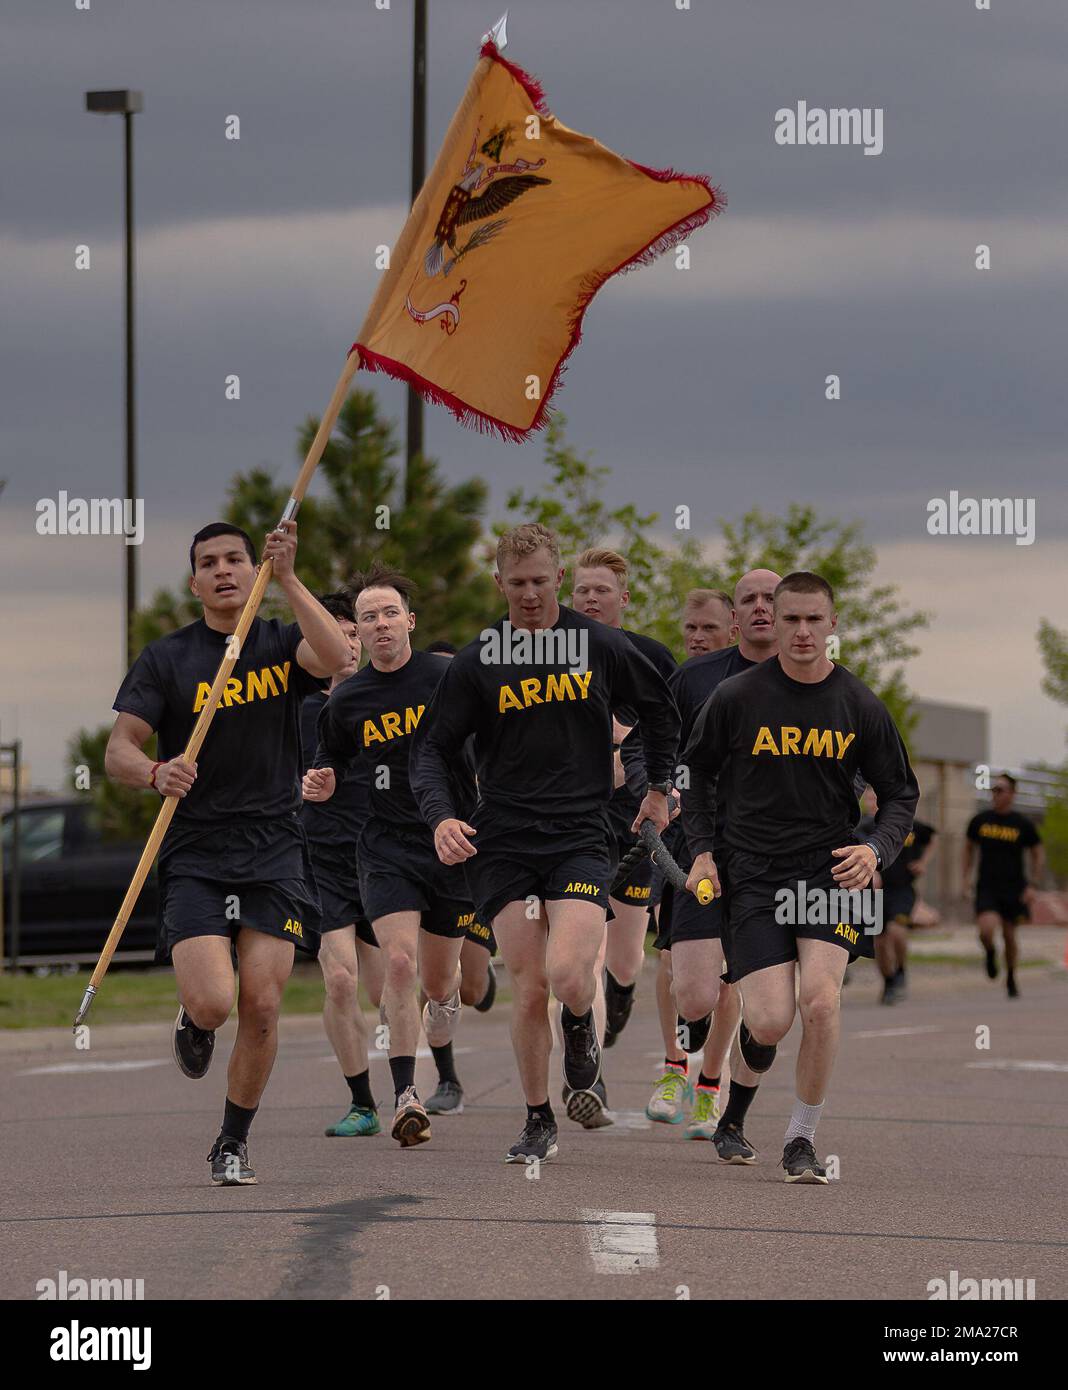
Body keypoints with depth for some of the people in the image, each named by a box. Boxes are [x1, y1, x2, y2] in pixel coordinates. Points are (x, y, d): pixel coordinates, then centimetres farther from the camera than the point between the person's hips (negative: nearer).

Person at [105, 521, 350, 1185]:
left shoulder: (282, 643, 6)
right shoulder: (166, 658, 3)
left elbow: (336, 658, -17)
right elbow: (118, 751, -2)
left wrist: (288, 579, -21)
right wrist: (155, 771, -24)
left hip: (275, 852, 1)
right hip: (194, 856, -1)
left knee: (262, 1008, -5)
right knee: (213, 1001, -16)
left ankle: (234, 1142, 14)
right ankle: (193, 1023, 22)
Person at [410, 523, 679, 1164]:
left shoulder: (601, 646, 3)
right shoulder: (477, 661, 1)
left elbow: (660, 709, 21)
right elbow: (432, 748, 3)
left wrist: (660, 787, 22)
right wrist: (442, 816, -13)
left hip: (581, 836, -1)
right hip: (502, 843, 1)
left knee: (568, 977, -19)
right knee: (529, 990, -4)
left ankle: (581, 1025, 18)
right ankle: (539, 1121, 14)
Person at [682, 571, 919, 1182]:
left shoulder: (861, 706, 1)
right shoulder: (736, 698, -1)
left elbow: (901, 793, 10)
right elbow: (697, 772, 14)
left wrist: (876, 849, -8)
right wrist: (702, 848, 2)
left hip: (832, 868, 0)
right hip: (755, 872, 0)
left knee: (820, 997, -22)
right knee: (772, 1022, -12)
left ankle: (803, 1138, -3)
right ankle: (754, 1027, 30)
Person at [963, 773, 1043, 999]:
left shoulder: (1024, 825, -2)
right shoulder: (979, 821, 2)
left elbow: (1037, 855, 7)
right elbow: (969, 849, 16)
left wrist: (1032, 886, -3)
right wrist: (966, 879, 8)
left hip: (1014, 888, 0)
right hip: (987, 888, 0)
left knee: (1009, 935, 8)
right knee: (987, 930, -22)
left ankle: (1011, 980, 29)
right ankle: (990, 953, 14)